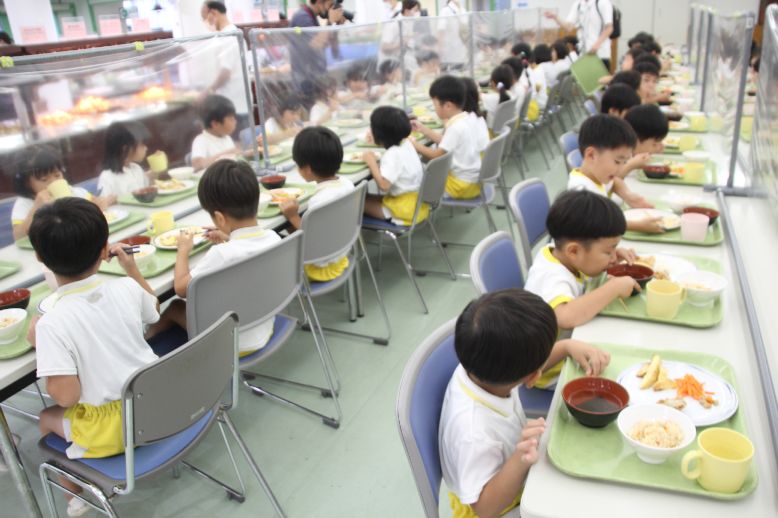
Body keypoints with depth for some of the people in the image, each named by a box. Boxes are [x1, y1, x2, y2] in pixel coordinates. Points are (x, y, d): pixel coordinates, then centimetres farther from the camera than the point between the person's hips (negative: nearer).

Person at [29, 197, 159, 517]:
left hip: (111, 428, -5)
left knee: (47, 418, 24)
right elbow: (153, 310, 12)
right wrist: (130, 266, 17)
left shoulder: (53, 324, -24)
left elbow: (66, 396, -21)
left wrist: (38, 343, -10)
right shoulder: (127, 288, -11)